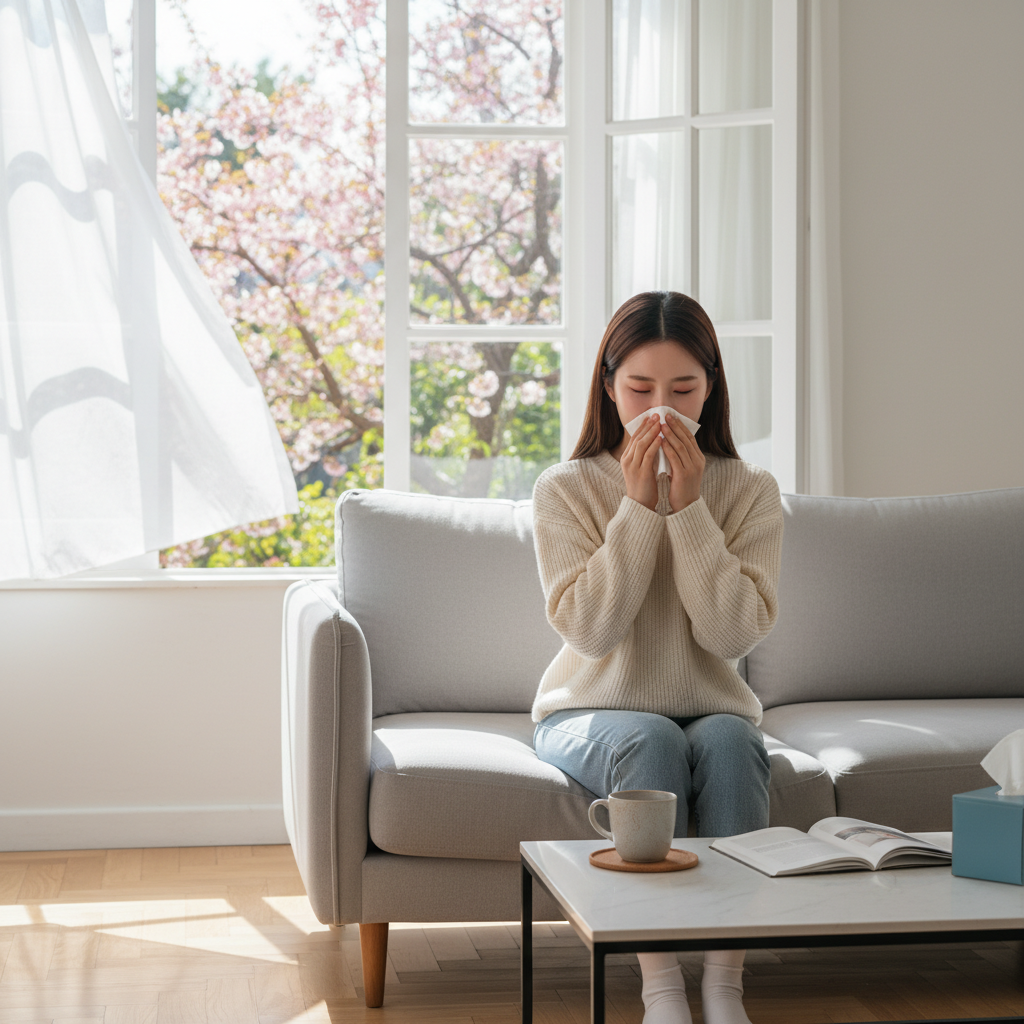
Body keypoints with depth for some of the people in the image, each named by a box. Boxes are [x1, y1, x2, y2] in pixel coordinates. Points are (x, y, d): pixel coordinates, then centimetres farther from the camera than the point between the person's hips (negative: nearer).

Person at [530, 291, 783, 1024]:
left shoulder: (750, 491, -1)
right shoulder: (566, 489, -4)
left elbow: (735, 634, -14)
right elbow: (589, 630, -16)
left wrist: (690, 509, -20)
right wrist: (638, 508, -20)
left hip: (711, 710, 1)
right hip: (592, 713, -1)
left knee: (729, 741, -32)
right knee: (652, 741, -33)